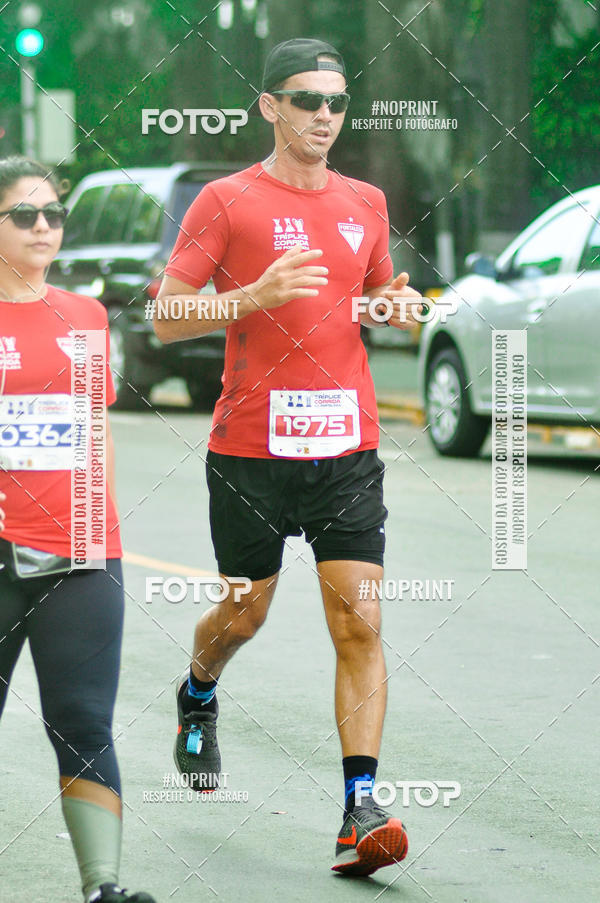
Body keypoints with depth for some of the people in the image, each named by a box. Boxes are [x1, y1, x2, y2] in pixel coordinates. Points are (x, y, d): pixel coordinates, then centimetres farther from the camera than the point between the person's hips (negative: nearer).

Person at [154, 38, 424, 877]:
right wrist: (257, 295, -20)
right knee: (244, 615, 11)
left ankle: (361, 812, -10)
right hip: (251, 445, -3)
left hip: (347, 444, 3)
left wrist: (396, 304, 3)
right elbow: (165, 317, -6)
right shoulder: (226, 202, -3)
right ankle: (198, 696, 46)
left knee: (360, 623, -9)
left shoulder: (365, 202, 11)